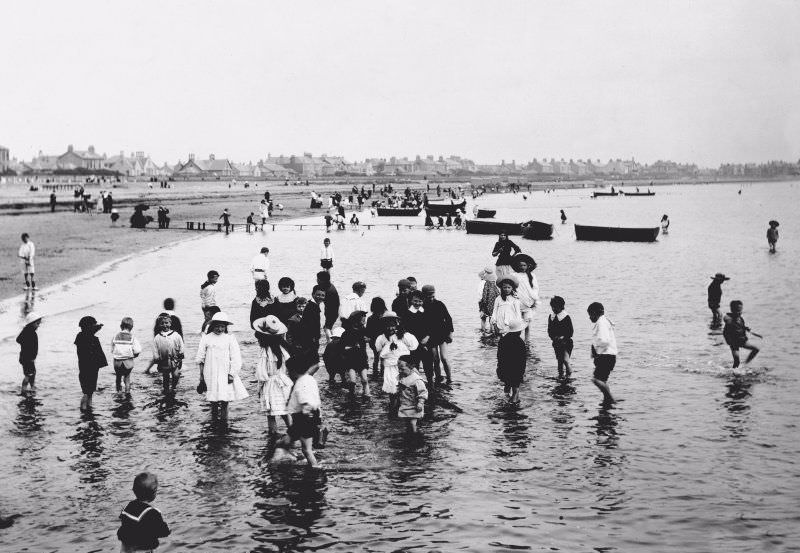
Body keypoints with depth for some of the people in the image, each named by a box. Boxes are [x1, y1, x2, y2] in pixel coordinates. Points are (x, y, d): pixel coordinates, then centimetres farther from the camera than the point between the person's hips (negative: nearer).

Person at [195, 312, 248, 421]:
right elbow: (200, 358, 8)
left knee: (225, 400, -4)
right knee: (213, 401, 2)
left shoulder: (230, 338, 0)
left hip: (225, 374, -1)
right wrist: (201, 374, 6)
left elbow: (236, 359, -2)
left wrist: (231, 374, -8)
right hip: (211, 375, 1)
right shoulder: (206, 338, 3)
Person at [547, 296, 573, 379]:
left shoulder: (566, 317, -10)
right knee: (559, 360, 9)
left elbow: (571, 332, -7)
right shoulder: (551, 317, 4)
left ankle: (569, 372, 14)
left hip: (566, 342, -5)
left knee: (565, 359, -11)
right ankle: (561, 373, 23)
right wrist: (554, 337, -8)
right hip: (556, 343, 5)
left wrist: (563, 338, -16)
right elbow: (549, 330, 10)